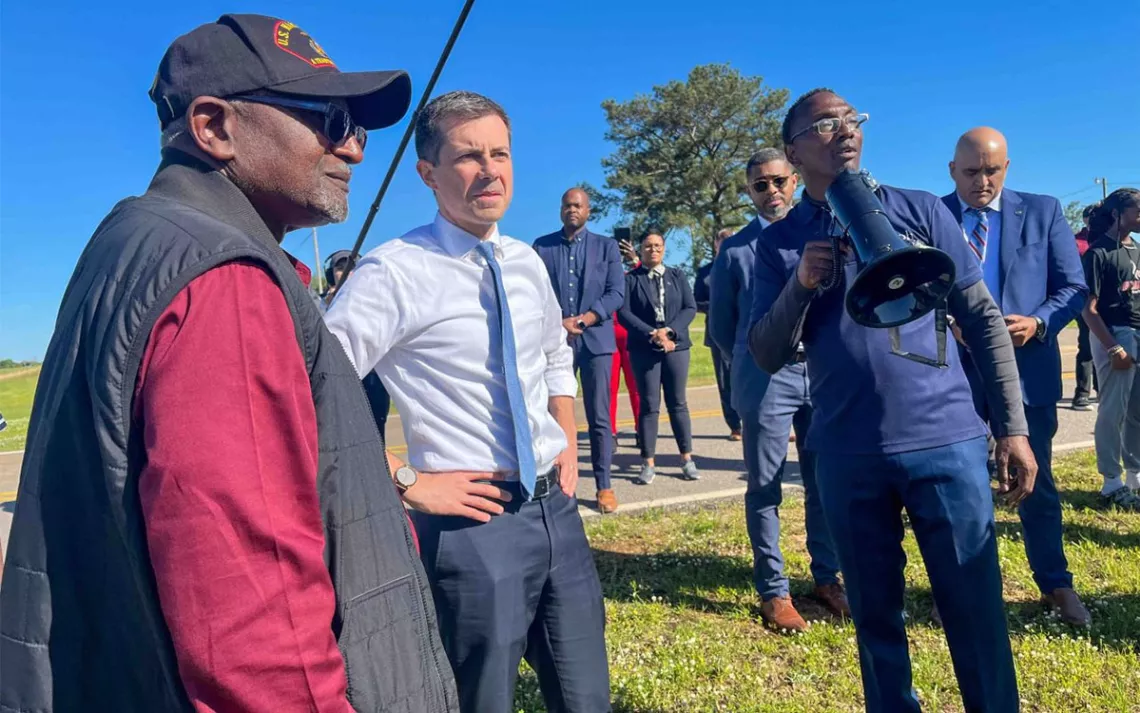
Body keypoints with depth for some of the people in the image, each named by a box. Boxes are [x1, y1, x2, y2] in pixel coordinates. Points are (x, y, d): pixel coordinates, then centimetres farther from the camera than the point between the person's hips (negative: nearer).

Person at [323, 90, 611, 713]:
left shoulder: (527, 264, 7)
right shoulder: (395, 272, -14)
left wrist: (568, 444, 11)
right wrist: (408, 482, -16)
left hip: (557, 509, 7)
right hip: (473, 523, -6)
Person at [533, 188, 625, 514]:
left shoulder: (606, 246, 9)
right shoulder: (542, 246, 9)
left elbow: (616, 293, 0)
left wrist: (584, 320, -13)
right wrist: (557, 324, -12)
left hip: (595, 339, 0)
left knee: (599, 417, 2)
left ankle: (604, 486, 9)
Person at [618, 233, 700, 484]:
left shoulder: (677, 276, 11)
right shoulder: (630, 279, 3)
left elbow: (690, 308, 2)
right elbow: (624, 313, -8)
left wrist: (670, 330, -14)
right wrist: (652, 334, -18)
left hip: (676, 346, 2)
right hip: (644, 349, -2)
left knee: (678, 404, 7)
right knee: (649, 405, 0)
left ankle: (687, 460, 14)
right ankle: (648, 464, 6)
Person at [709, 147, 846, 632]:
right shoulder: (735, 250, 2)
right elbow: (721, 325, 8)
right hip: (766, 382, -2)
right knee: (764, 488, 3)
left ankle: (826, 577, 29)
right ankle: (773, 592, 16)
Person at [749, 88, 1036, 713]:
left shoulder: (921, 210, 5)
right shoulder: (778, 243, 5)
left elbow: (984, 320, 6)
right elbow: (766, 356, 0)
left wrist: (1013, 428, 1)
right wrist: (802, 284, -17)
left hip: (947, 440, 0)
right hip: (847, 456, 1)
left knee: (976, 612, 6)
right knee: (874, 615, 13)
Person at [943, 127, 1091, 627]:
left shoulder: (1043, 211, 4)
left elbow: (1073, 286, 3)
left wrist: (1038, 322, -16)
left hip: (1025, 367, 1)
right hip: (954, 369, 0)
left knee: (1035, 481, 12)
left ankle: (1055, 584, 31)